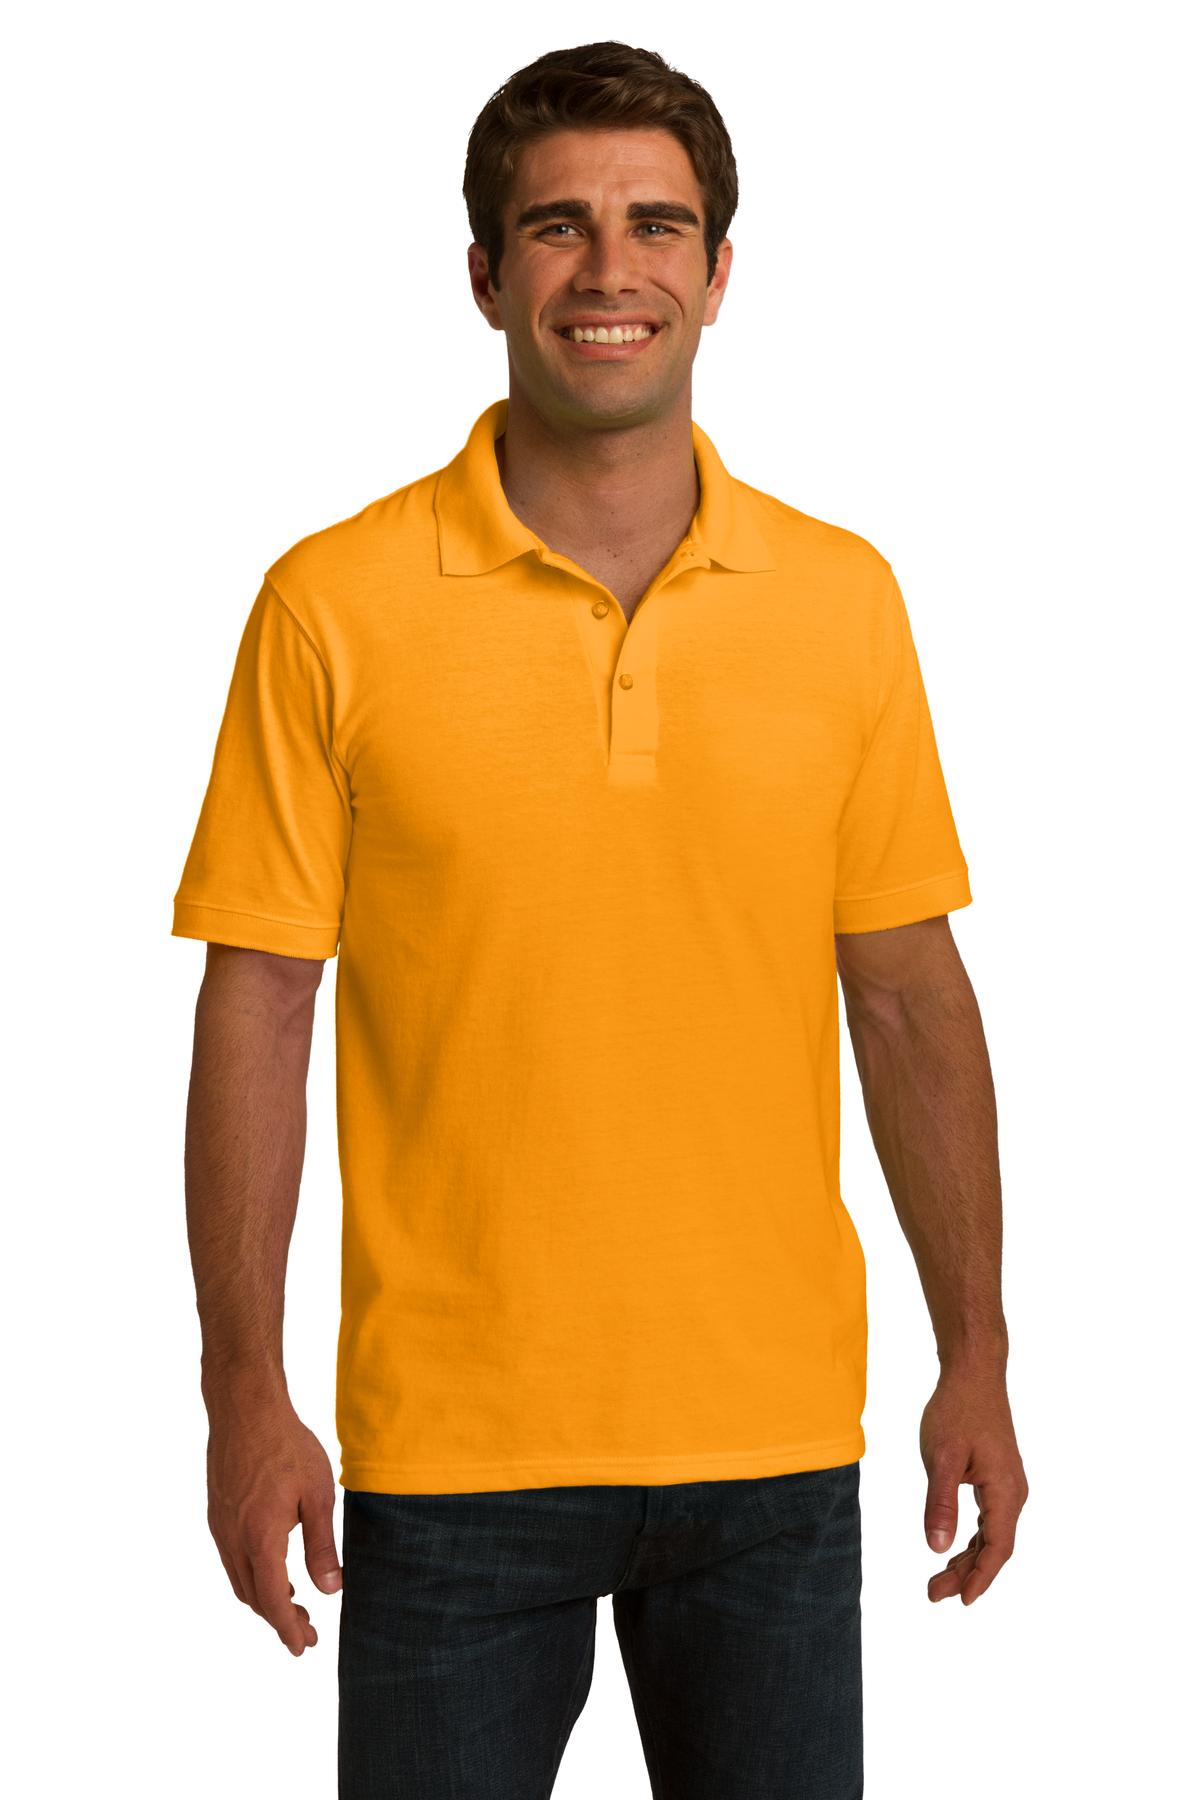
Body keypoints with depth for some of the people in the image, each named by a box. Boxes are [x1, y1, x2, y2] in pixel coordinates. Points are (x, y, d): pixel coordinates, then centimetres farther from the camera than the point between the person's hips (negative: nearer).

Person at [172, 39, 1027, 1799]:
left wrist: (977, 1359, 6)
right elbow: (258, 1007, -3)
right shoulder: (336, 604, -5)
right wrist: (246, 1396, -6)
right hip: (453, 1442, -2)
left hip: (775, 1437, 2)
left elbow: (910, 995, 8)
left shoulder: (843, 599, 3)